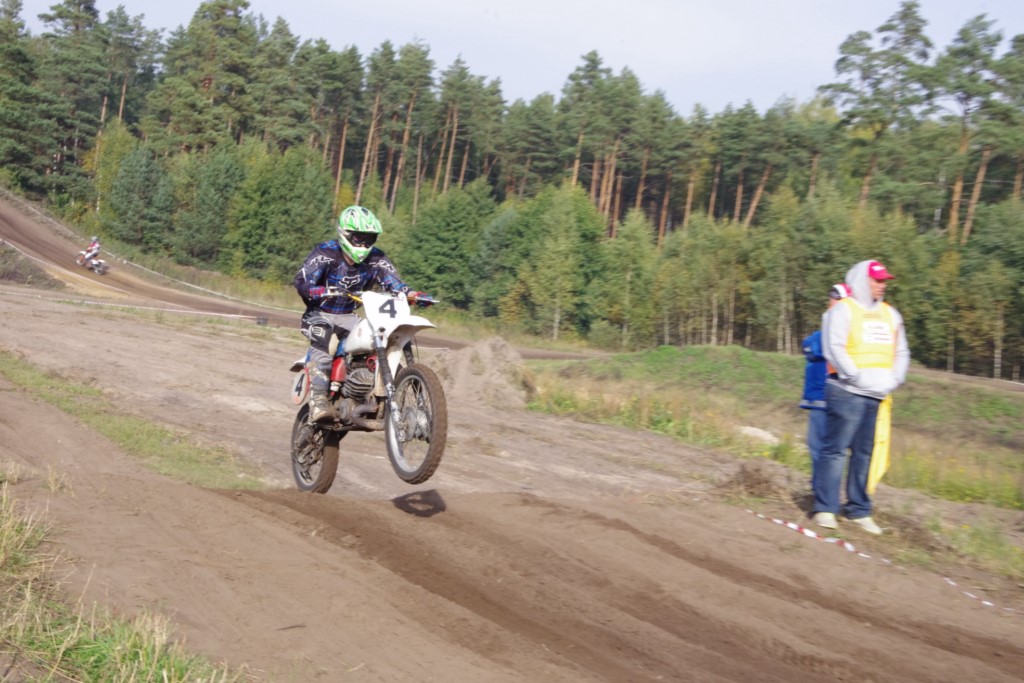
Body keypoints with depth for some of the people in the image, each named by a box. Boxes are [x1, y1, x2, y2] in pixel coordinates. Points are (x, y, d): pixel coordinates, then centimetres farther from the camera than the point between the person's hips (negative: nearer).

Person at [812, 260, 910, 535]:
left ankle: (859, 511, 16)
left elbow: (901, 352, 19)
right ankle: (825, 508, -2)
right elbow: (834, 349, -12)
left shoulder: (890, 314, 17)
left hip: (876, 396, 7)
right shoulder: (842, 311, -3)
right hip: (846, 392, -6)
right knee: (836, 449, -7)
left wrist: (893, 380, 3)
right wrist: (857, 378, -18)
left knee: (864, 453, 9)